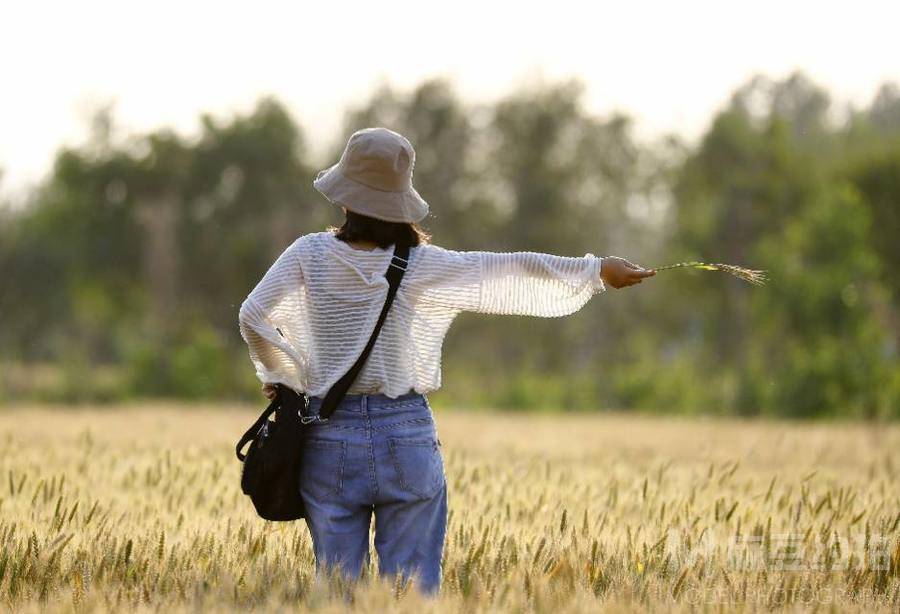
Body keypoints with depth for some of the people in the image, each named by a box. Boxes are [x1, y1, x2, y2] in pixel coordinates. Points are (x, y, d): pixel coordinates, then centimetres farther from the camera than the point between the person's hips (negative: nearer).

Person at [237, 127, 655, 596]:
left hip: (330, 437, 1)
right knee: (414, 588, 4)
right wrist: (597, 270, 9)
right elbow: (512, 273, 0)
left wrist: (281, 374, 7)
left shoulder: (310, 255, -4)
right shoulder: (423, 266, -5)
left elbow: (255, 315, -11)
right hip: (407, 437, -1)